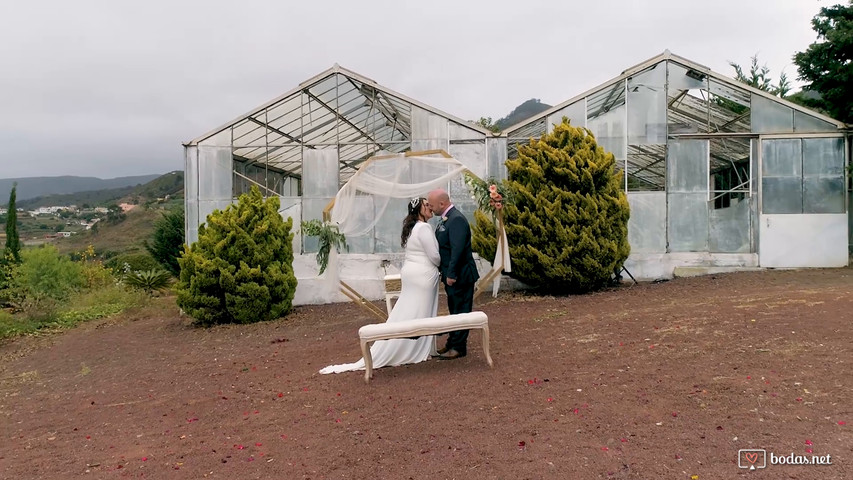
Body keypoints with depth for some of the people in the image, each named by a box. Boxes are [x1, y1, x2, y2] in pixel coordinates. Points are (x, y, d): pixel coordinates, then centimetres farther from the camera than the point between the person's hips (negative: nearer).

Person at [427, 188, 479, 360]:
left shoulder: (457, 219, -20)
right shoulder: (447, 219, 11)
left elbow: (457, 249, -25)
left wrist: (451, 274, -24)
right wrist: (447, 273, 14)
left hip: (460, 276, -10)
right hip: (451, 275, 10)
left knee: (460, 311, 1)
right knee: (454, 310, 18)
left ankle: (458, 347, 10)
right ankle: (453, 342, 29)